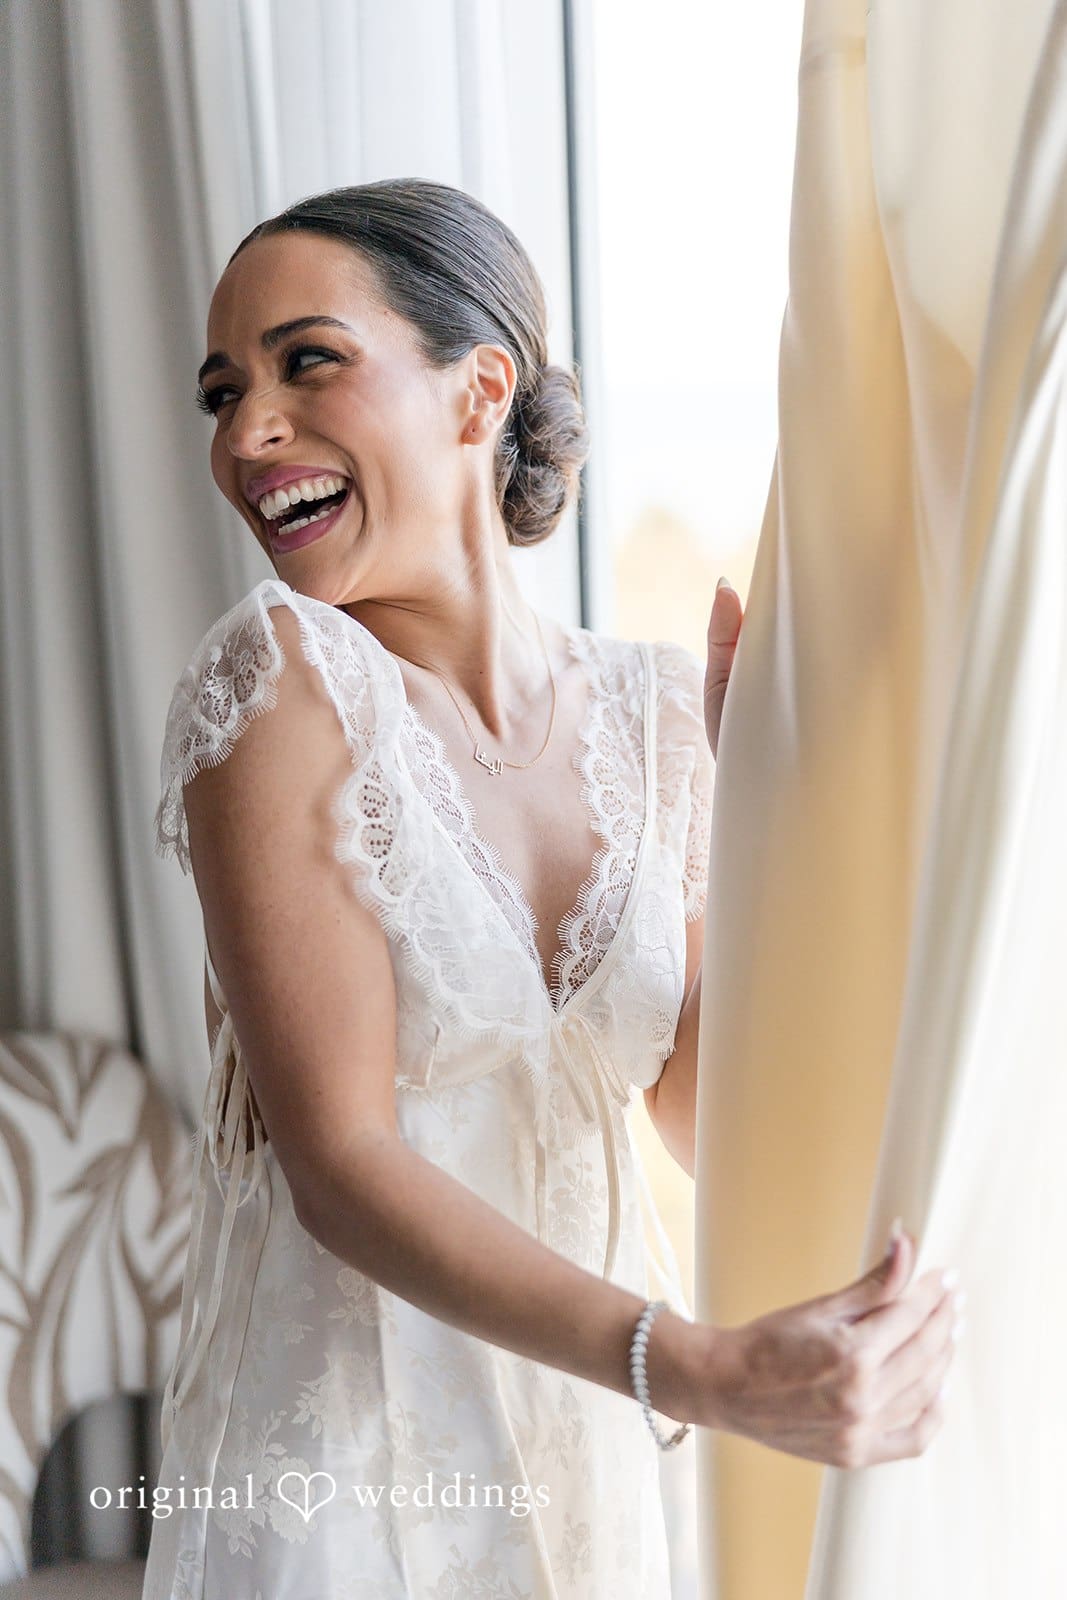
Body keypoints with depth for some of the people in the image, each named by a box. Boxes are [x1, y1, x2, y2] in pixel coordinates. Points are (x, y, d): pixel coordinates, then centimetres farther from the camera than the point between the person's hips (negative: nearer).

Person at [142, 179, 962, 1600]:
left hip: (591, 1453, 4)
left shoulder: (656, 713, -3)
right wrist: (704, 1374, -30)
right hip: (335, 1455, -4)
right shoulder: (284, 673, -16)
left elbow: (714, 1126, -1)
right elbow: (339, 1163, -20)